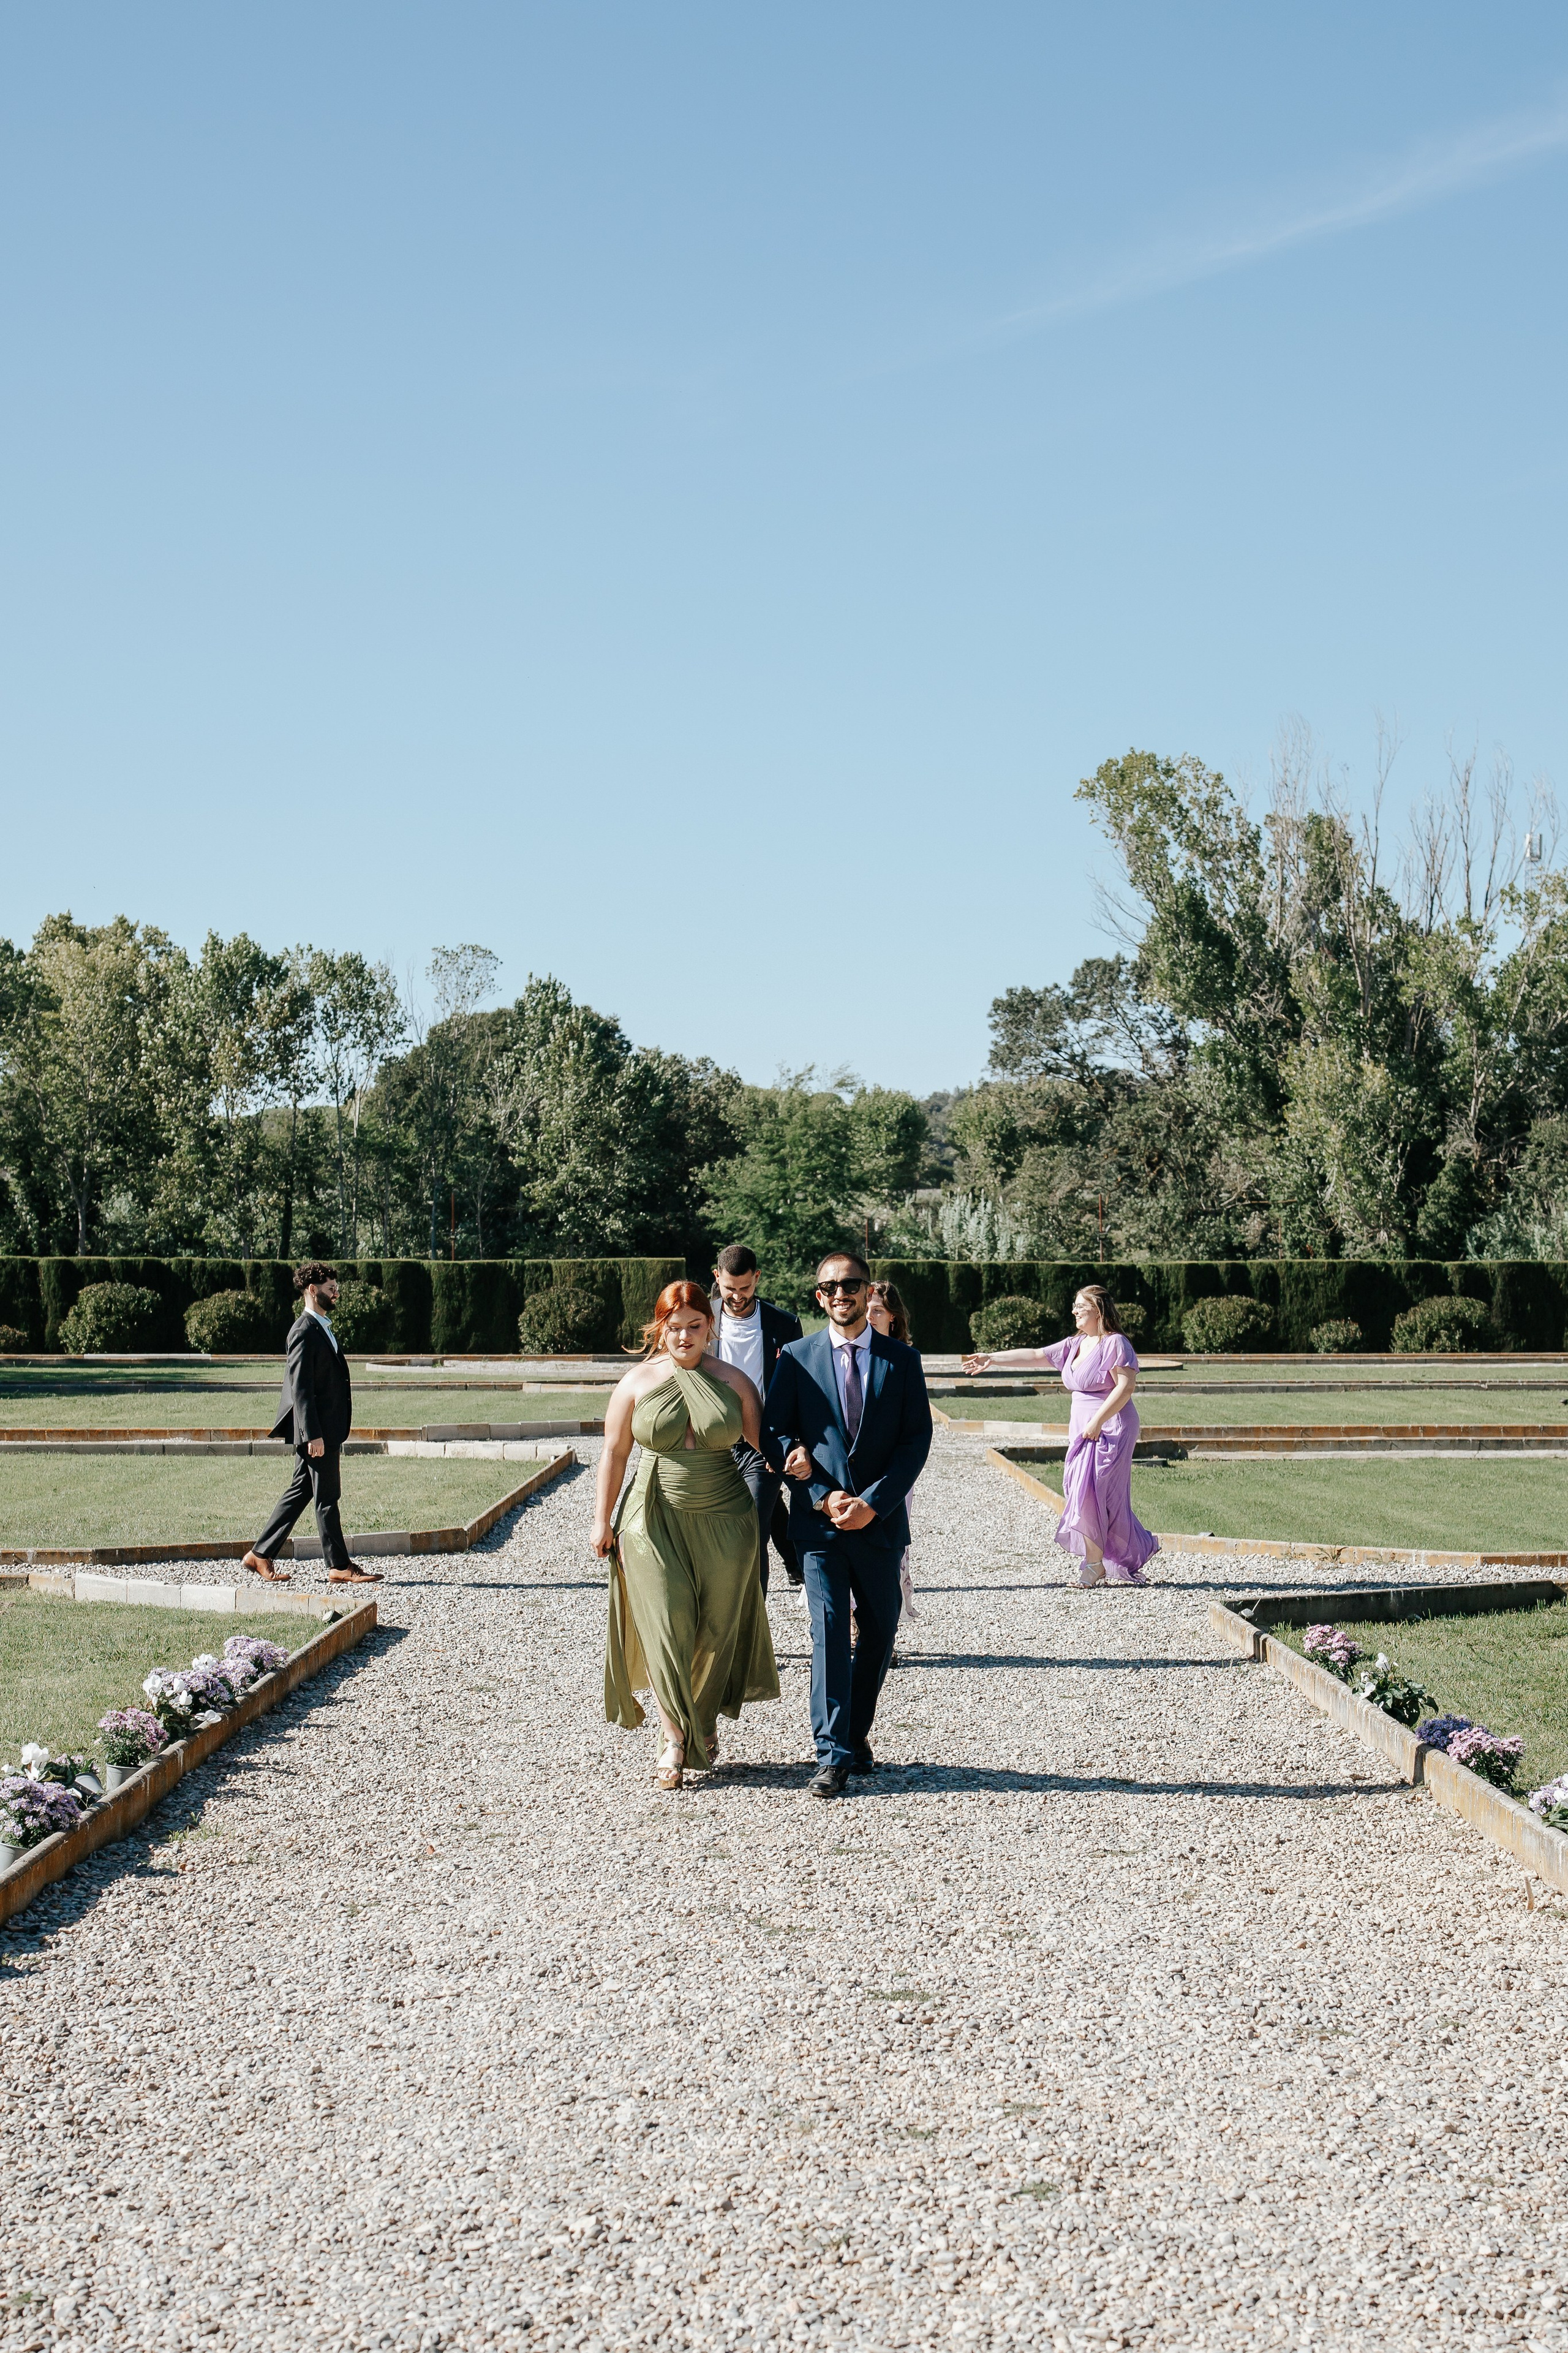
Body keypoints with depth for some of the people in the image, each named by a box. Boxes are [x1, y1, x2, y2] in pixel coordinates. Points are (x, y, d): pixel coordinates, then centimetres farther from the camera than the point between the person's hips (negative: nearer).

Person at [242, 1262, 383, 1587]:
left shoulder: (321, 1328, 17)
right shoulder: (305, 1331, -15)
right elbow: (300, 1388, -19)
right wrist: (313, 1435, -22)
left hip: (325, 1430, 10)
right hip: (316, 1430, -10)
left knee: (299, 1493, 13)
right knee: (326, 1498, -3)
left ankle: (261, 1555, 18)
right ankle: (339, 1566, 2)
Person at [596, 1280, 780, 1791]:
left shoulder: (732, 1381, 1)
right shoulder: (638, 1382, 1)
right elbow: (614, 1453, 5)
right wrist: (602, 1520, 4)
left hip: (723, 1520, 1)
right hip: (655, 1520, -1)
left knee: (715, 1630, 7)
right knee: (666, 1628, -6)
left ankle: (704, 1729, 24)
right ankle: (676, 1737, 2)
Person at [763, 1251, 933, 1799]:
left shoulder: (901, 1360, 4)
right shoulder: (797, 1358, 4)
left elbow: (918, 1439, 0)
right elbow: (774, 1434, 2)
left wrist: (874, 1501, -11)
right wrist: (822, 1495, -10)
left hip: (880, 1519, 2)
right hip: (818, 1519, -2)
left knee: (878, 1630, 10)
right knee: (829, 1626, -10)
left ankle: (857, 1733, 26)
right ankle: (832, 1754, -10)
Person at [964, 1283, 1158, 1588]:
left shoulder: (1115, 1343, -10)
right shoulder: (1075, 1346, 15)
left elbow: (1126, 1386, -18)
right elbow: (1034, 1356, 17)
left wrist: (1097, 1421, -20)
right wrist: (992, 1358, 12)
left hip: (1110, 1428, -8)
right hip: (1084, 1429, 8)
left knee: (1091, 1490, -12)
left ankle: (1094, 1564, -5)